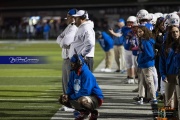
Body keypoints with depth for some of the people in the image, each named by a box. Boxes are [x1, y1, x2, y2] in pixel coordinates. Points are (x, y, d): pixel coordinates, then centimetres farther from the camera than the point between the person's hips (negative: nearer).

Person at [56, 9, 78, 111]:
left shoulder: (74, 28, -16)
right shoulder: (68, 28, 16)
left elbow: (65, 42, -25)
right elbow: (59, 39, 12)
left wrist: (62, 43, -4)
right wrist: (64, 42, -8)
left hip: (72, 59, -10)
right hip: (66, 59, 10)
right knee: (65, 82, 16)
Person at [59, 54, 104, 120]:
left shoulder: (86, 74, -25)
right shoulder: (73, 72, 0)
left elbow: (86, 92, -30)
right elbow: (70, 87, 9)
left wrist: (71, 97, -24)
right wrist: (67, 95, -13)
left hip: (96, 98, -8)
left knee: (82, 100, -41)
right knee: (62, 99, 1)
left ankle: (93, 112, -7)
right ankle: (83, 112, 11)